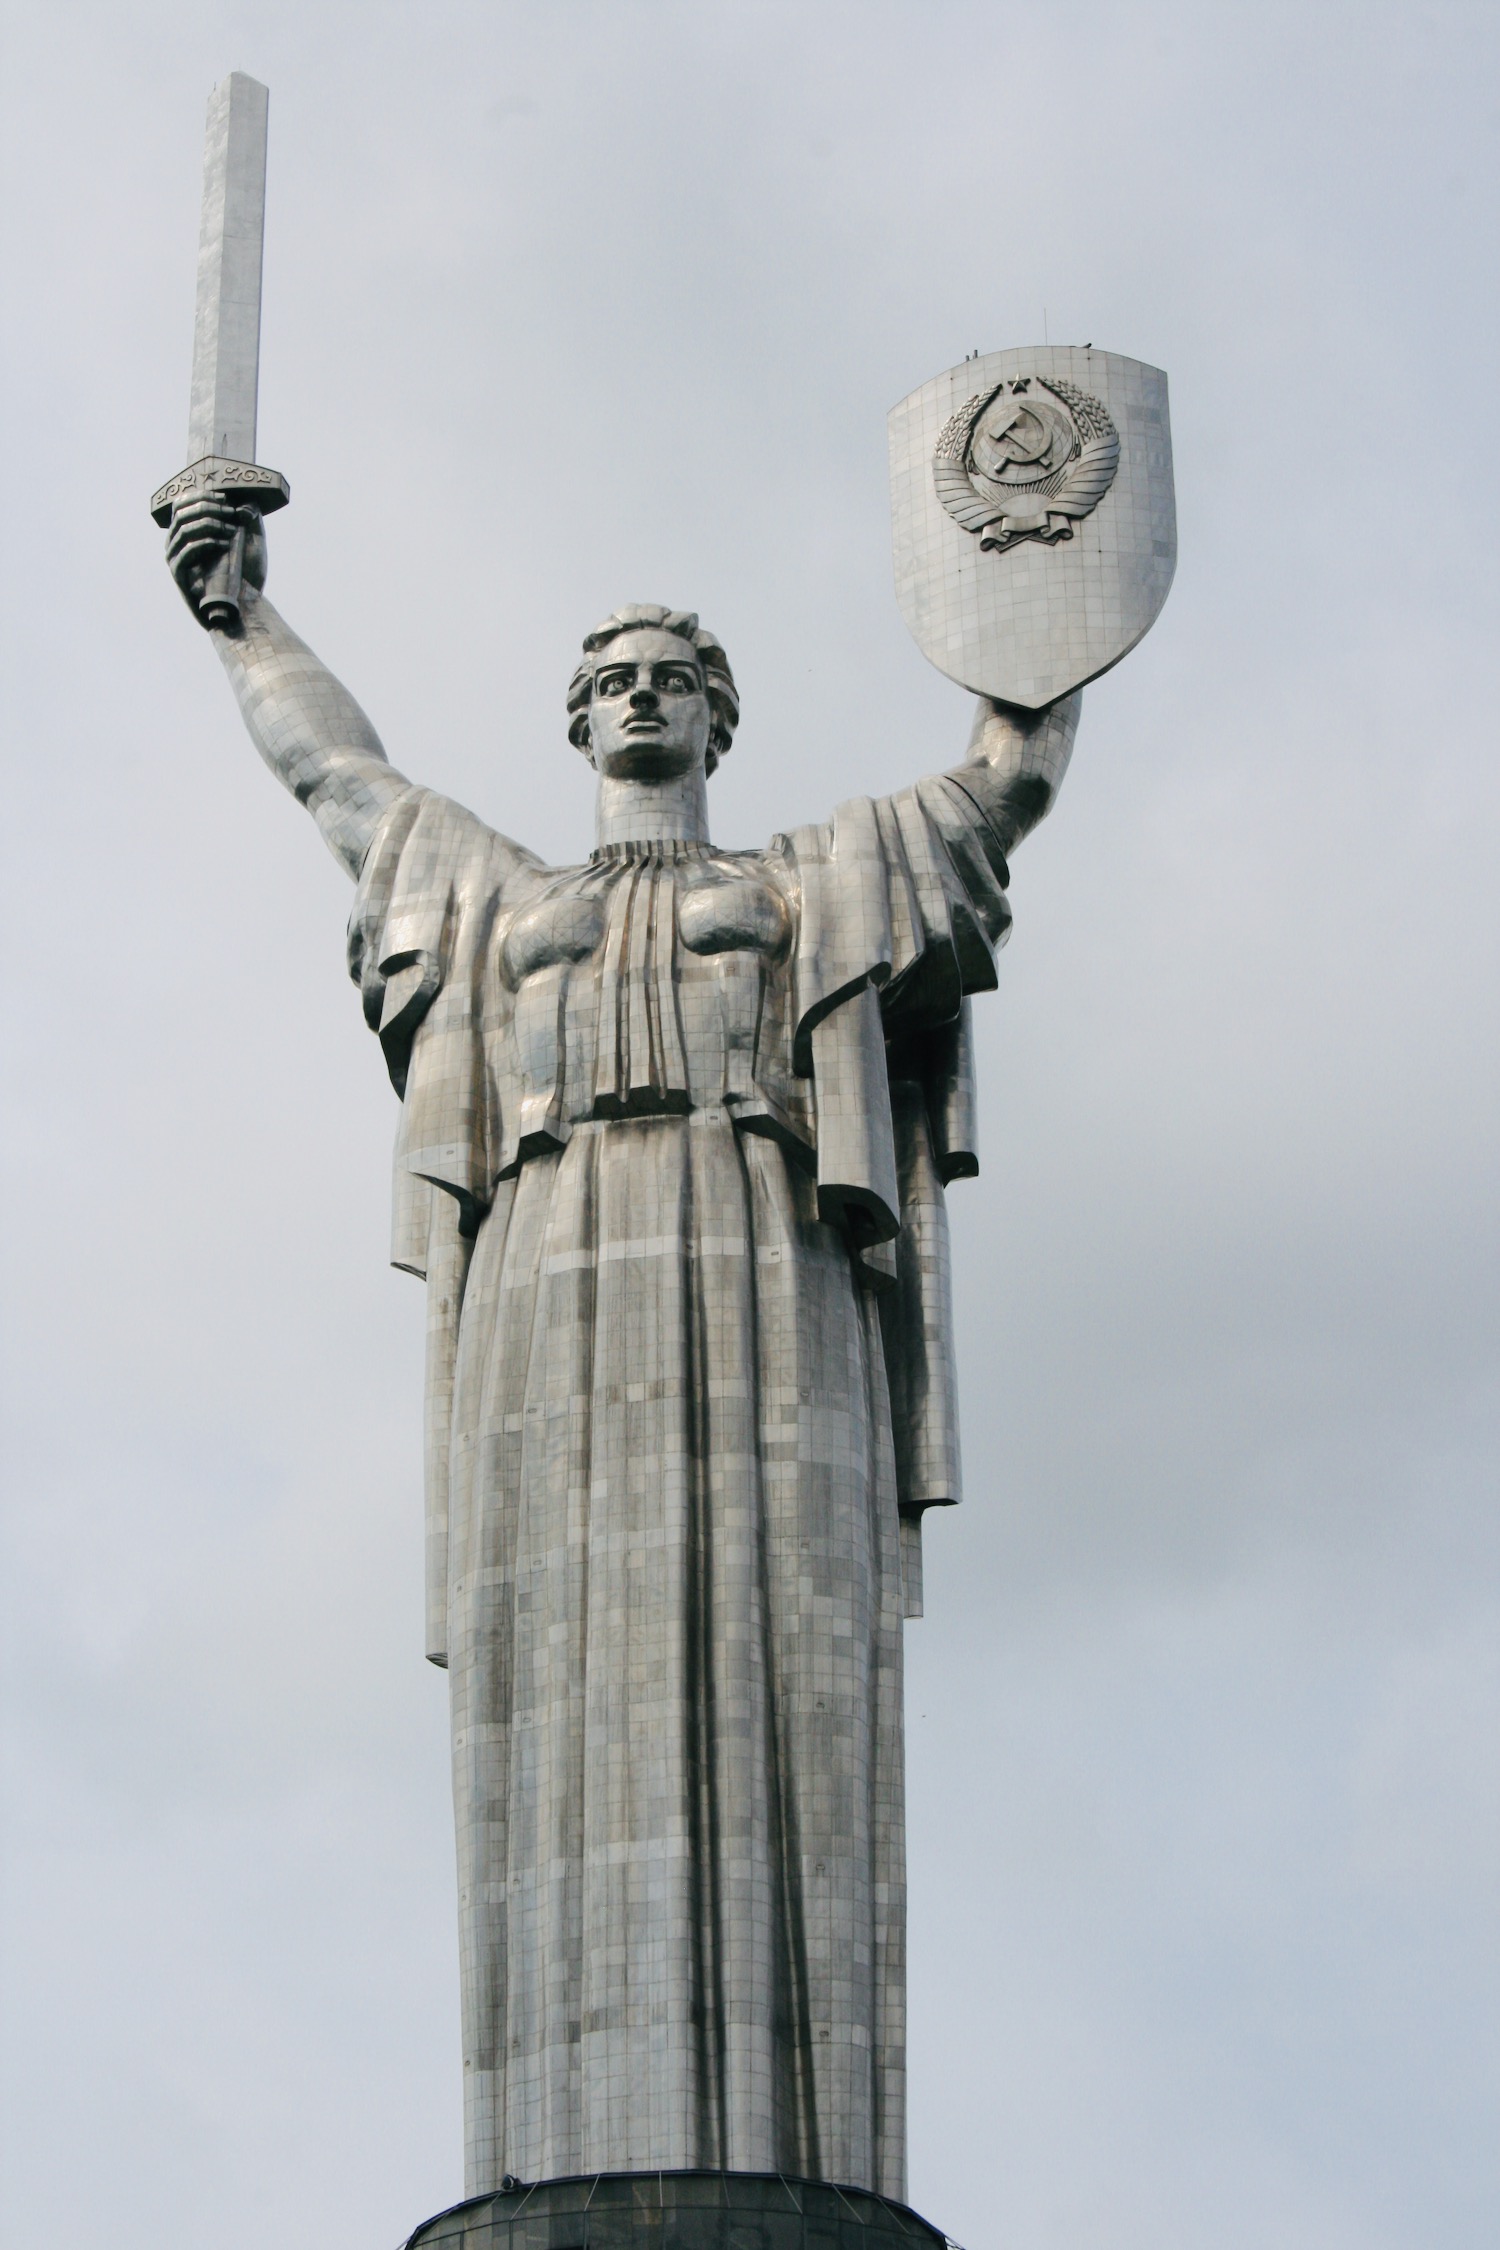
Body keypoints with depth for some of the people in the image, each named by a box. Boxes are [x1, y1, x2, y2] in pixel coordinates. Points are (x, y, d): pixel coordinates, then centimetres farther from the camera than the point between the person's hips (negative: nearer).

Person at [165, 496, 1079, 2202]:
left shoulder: (808, 888, 29)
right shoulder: (503, 900, 34)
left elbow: (1017, 775, 29)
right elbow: (330, 765, 46)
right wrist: (236, 607, 55)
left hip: (757, 1290, -1)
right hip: (553, 1296, 1)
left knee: (766, 1687, -17)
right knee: (569, 1720, -15)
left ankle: (782, 2179, -26)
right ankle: (584, 2174, -25)